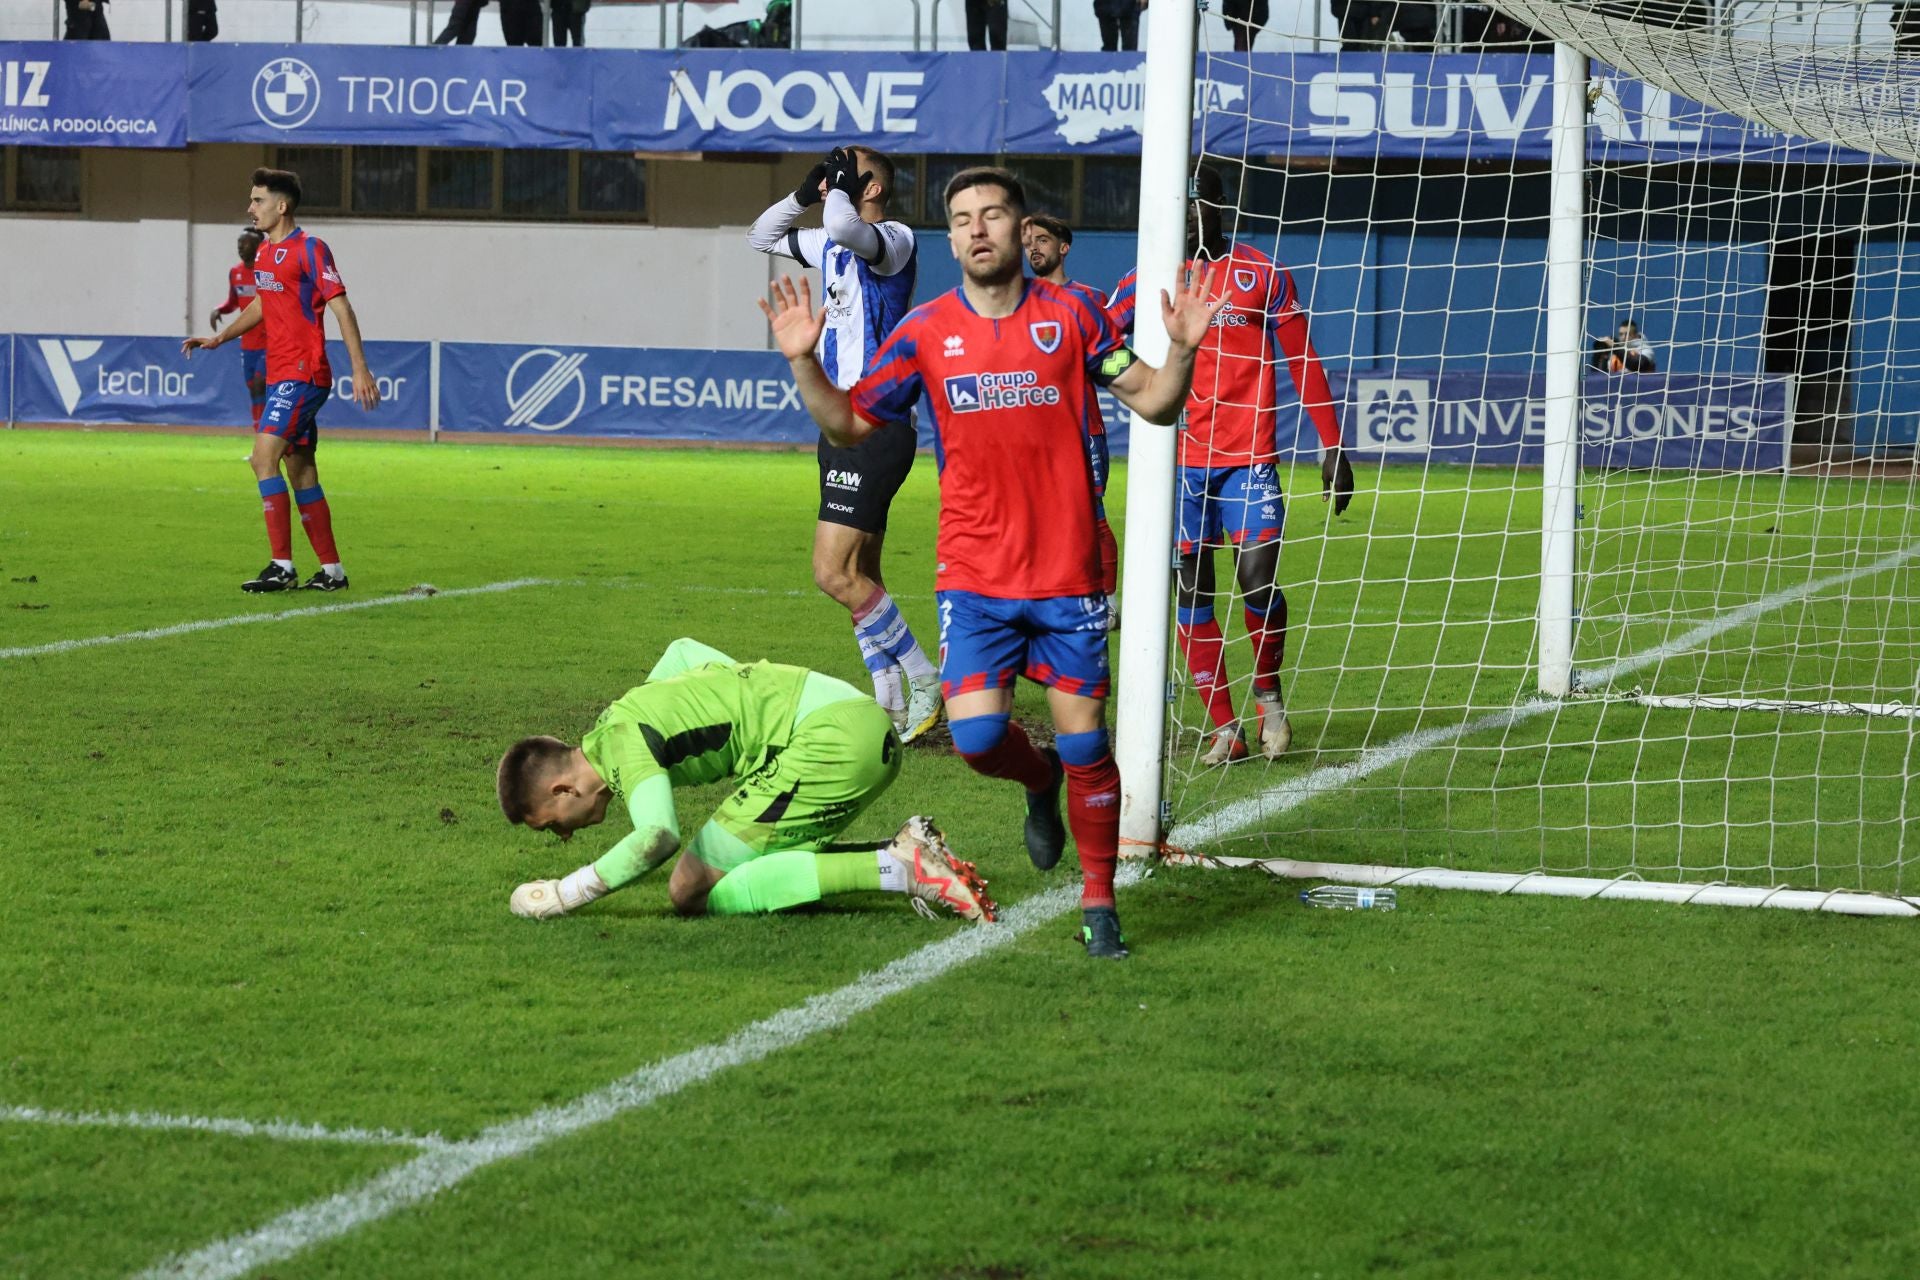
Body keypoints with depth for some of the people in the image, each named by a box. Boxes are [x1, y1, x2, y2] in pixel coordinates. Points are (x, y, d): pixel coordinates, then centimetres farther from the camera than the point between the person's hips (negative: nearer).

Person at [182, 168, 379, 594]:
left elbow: (342, 308, -16)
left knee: (264, 456, -17)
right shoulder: (264, 252, 14)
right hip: (280, 376, 9)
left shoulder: (310, 249, -12)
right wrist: (218, 338, 24)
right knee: (301, 470, 10)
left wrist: (360, 370, -21)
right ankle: (331, 569, 16)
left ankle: (282, 566, -16)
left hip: (303, 374, -9)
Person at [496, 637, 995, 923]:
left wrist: (566, 894, -16)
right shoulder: (632, 705, 20)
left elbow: (656, 836, -26)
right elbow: (683, 650, 40)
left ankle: (896, 871, -18)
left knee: (693, 890, -10)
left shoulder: (622, 739, -9)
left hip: (832, 735, -10)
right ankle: (905, 851, 2)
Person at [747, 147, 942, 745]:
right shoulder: (832, 244, 15)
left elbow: (845, 227, -35)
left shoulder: (894, 240, -12)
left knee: (835, 573, -14)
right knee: (859, 577, 10)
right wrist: (806, 192, 12)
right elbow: (762, 237, 28)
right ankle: (892, 707, 14)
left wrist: (841, 183, -15)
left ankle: (925, 682, -5)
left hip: (875, 429, -10)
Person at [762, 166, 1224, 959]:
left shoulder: (1071, 315, 1)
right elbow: (849, 423, 9)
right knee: (977, 735, -12)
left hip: (1069, 573, -1)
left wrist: (1181, 350, -14)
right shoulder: (925, 331, 3)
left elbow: (1152, 402, 4)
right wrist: (804, 363, -5)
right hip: (975, 573, 1)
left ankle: (1098, 904, 15)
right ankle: (1039, 783, 24)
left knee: (1083, 743, -1)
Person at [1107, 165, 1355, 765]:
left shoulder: (1262, 274, 5)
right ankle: (1224, 727, 9)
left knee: (1257, 576, -15)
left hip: (1250, 456, -2)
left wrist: (1333, 447, 5)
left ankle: (1268, 693, 11)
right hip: (1182, 460, 2)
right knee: (1191, 590, 0)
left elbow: (1303, 363, 8)